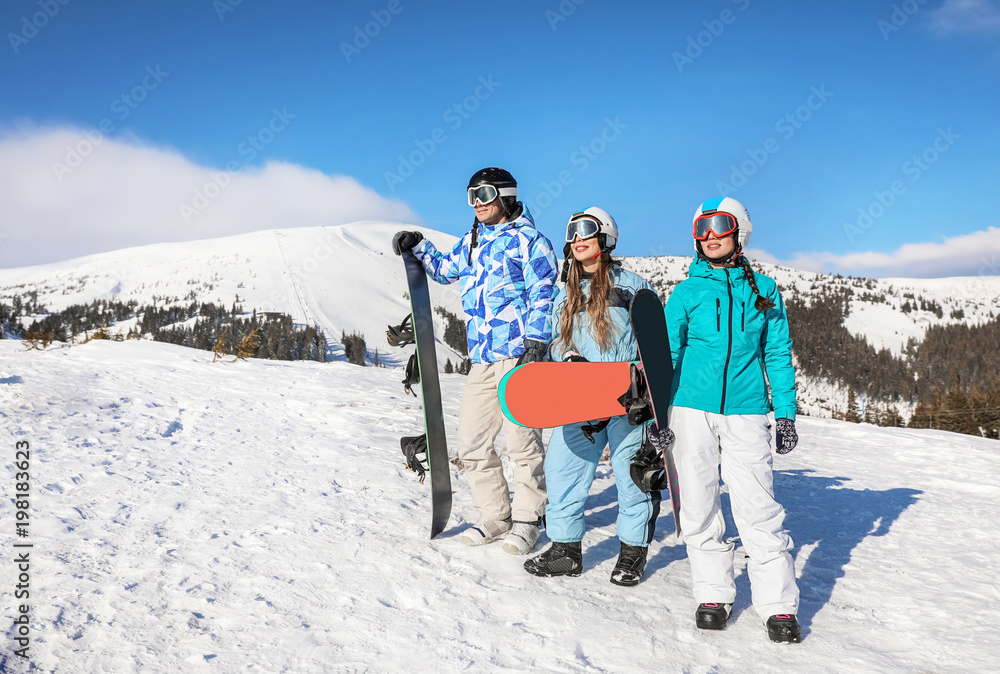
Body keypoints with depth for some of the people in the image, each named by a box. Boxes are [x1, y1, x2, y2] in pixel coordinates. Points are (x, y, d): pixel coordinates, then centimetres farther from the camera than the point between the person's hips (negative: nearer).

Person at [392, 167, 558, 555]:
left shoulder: (527, 239, -1)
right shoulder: (471, 241, 19)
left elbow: (543, 294, -7)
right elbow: (446, 269, 38)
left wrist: (534, 344, -15)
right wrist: (419, 247, 23)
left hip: (518, 355, -7)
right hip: (482, 361, 7)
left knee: (521, 441, -3)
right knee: (472, 444, 7)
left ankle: (527, 518, 13)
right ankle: (495, 517, 21)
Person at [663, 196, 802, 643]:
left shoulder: (763, 290, 8)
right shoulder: (687, 292, 6)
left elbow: (777, 354, 11)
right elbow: (667, 352, 5)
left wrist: (785, 412, 5)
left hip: (745, 412, -1)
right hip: (692, 409, 1)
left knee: (758, 508, -5)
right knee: (699, 506, 4)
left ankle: (779, 605, 4)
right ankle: (713, 594, 17)